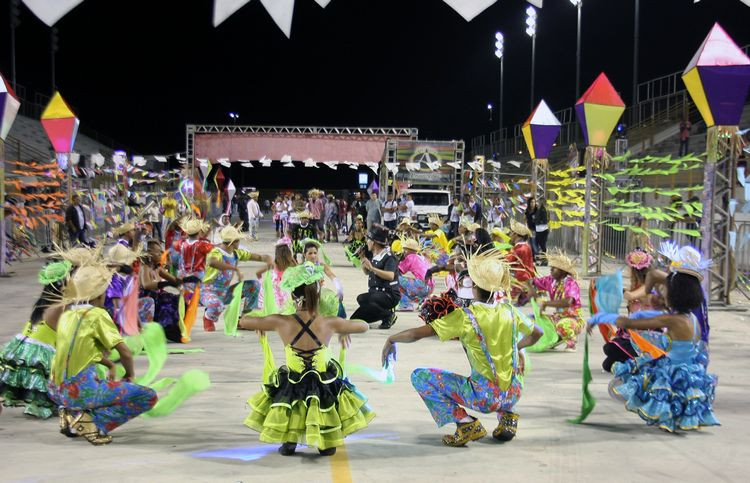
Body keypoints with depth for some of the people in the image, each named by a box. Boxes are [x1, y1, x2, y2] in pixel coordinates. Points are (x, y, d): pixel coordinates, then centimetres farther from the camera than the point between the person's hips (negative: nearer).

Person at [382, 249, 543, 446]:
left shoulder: (465, 317, -14)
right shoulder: (509, 311, -1)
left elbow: (417, 334, -15)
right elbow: (536, 334, 16)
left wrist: (392, 339, 3)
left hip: (485, 396, -5)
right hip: (513, 394, 6)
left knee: (419, 376, 1)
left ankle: (466, 423, -7)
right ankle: (507, 417, 19)